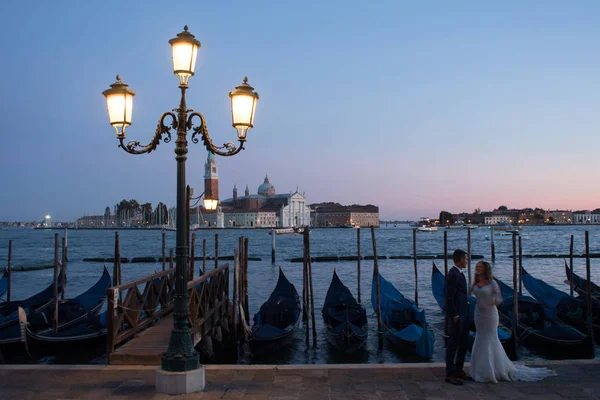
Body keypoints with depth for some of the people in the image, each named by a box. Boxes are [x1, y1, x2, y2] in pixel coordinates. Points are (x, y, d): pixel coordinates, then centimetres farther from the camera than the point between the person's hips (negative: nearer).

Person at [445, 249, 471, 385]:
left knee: (463, 343, 17)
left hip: (463, 314, 10)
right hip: (457, 316, -10)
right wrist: (454, 315, -20)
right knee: (453, 344, -3)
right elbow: (449, 298, -21)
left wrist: (465, 312, 16)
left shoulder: (459, 273, 14)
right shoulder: (453, 275, -18)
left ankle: (458, 370, 28)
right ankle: (450, 374, 4)